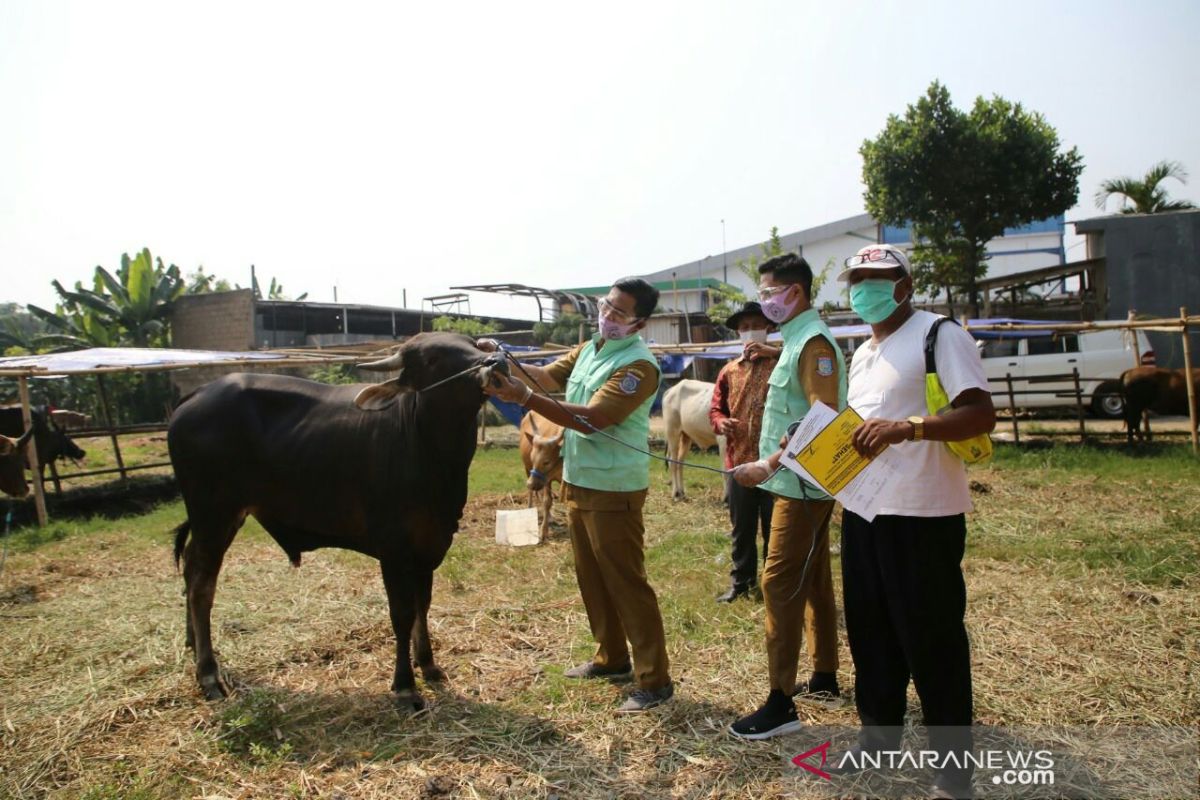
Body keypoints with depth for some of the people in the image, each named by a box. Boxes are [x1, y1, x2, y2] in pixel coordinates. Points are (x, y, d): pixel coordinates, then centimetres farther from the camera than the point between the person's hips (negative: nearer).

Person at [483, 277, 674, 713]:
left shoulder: (639, 365, -18)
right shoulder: (588, 348, 10)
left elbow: (591, 418, -26)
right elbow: (547, 375, 4)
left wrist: (525, 398, -30)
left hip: (613, 491, -9)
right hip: (577, 482, 9)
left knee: (626, 582, -3)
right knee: (591, 577, 18)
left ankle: (654, 681, 8)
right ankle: (611, 658, 35)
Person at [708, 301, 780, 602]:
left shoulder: (781, 363, -2)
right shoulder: (729, 371, 11)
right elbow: (715, 408, 14)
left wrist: (775, 352, -20)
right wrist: (721, 422, -8)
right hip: (738, 461, 4)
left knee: (774, 528, 6)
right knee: (742, 528, 15)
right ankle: (742, 581, 29)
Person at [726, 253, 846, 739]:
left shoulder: (813, 342, -15)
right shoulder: (798, 340, 15)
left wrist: (771, 464, -28)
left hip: (802, 486, -10)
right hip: (802, 484, 10)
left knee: (780, 584, -9)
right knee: (812, 580, 16)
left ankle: (781, 703, -3)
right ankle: (825, 679, 28)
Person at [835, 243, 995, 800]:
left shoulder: (939, 335, -9)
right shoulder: (861, 354, 17)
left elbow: (981, 414, -20)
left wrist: (909, 427, -33)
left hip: (923, 516, -8)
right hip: (863, 511, 8)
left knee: (932, 643, 2)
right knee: (870, 634, 17)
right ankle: (878, 740, 35)